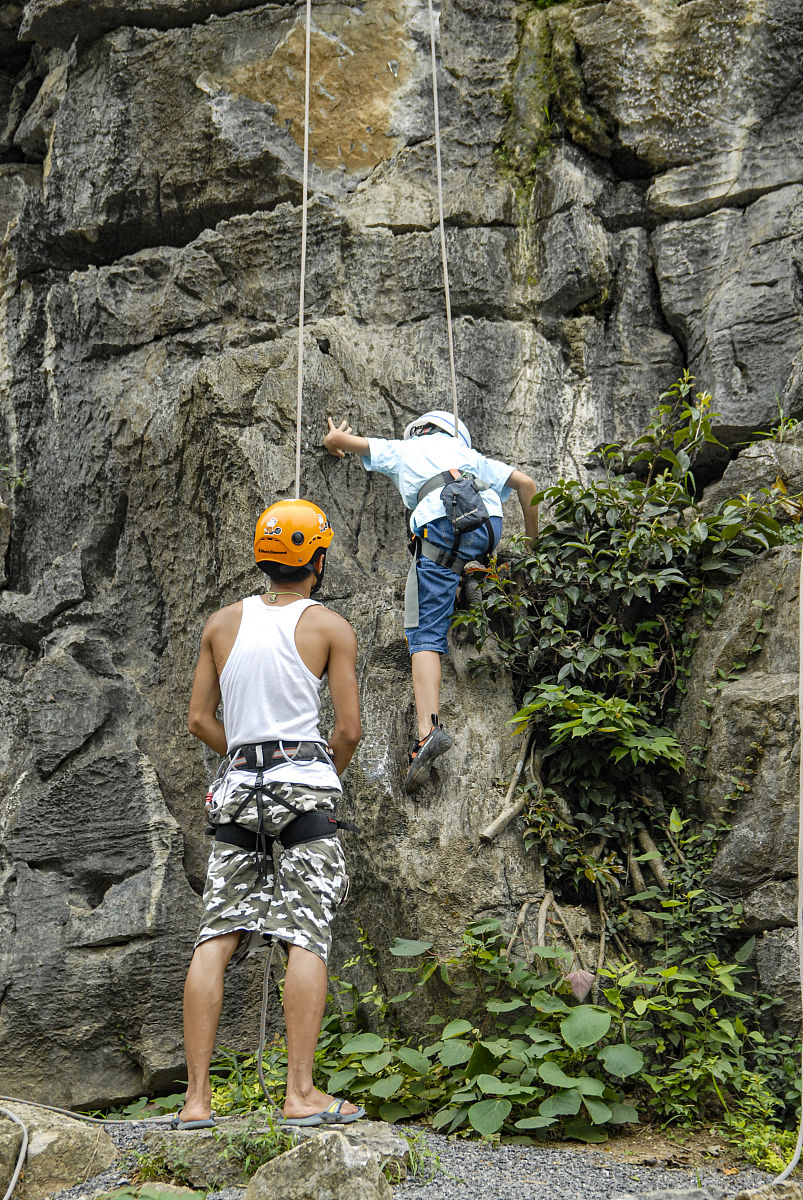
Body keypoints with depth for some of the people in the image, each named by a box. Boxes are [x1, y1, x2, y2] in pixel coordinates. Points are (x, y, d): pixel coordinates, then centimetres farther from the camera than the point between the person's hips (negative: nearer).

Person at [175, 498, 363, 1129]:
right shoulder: (331, 627, 0)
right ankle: (302, 1093, -8)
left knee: (216, 938, 3)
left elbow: (199, 719, 10)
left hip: (238, 787, 4)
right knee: (307, 936, -5)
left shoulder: (223, 623, 10)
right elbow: (350, 729, -4)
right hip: (306, 785, -3)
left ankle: (197, 1098, 2)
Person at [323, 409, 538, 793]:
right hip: (488, 521, 3)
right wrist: (531, 542, 35)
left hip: (440, 522, -3)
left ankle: (428, 728, -24)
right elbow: (525, 483, 27)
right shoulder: (469, 454, 38)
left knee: (426, 635, -9)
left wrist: (335, 442, 59)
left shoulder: (400, 450, 34)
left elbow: (336, 438, 35)